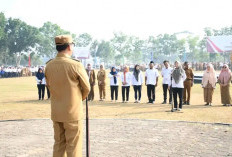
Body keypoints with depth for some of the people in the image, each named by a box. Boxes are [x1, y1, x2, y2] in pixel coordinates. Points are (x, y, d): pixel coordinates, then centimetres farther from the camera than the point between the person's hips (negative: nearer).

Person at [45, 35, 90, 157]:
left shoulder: (49, 66, -2)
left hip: (56, 112, 5)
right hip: (73, 112, -5)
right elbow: (87, 88, -5)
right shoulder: (76, 65, -17)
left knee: (58, 144, 16)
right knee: (73, 146, 5)